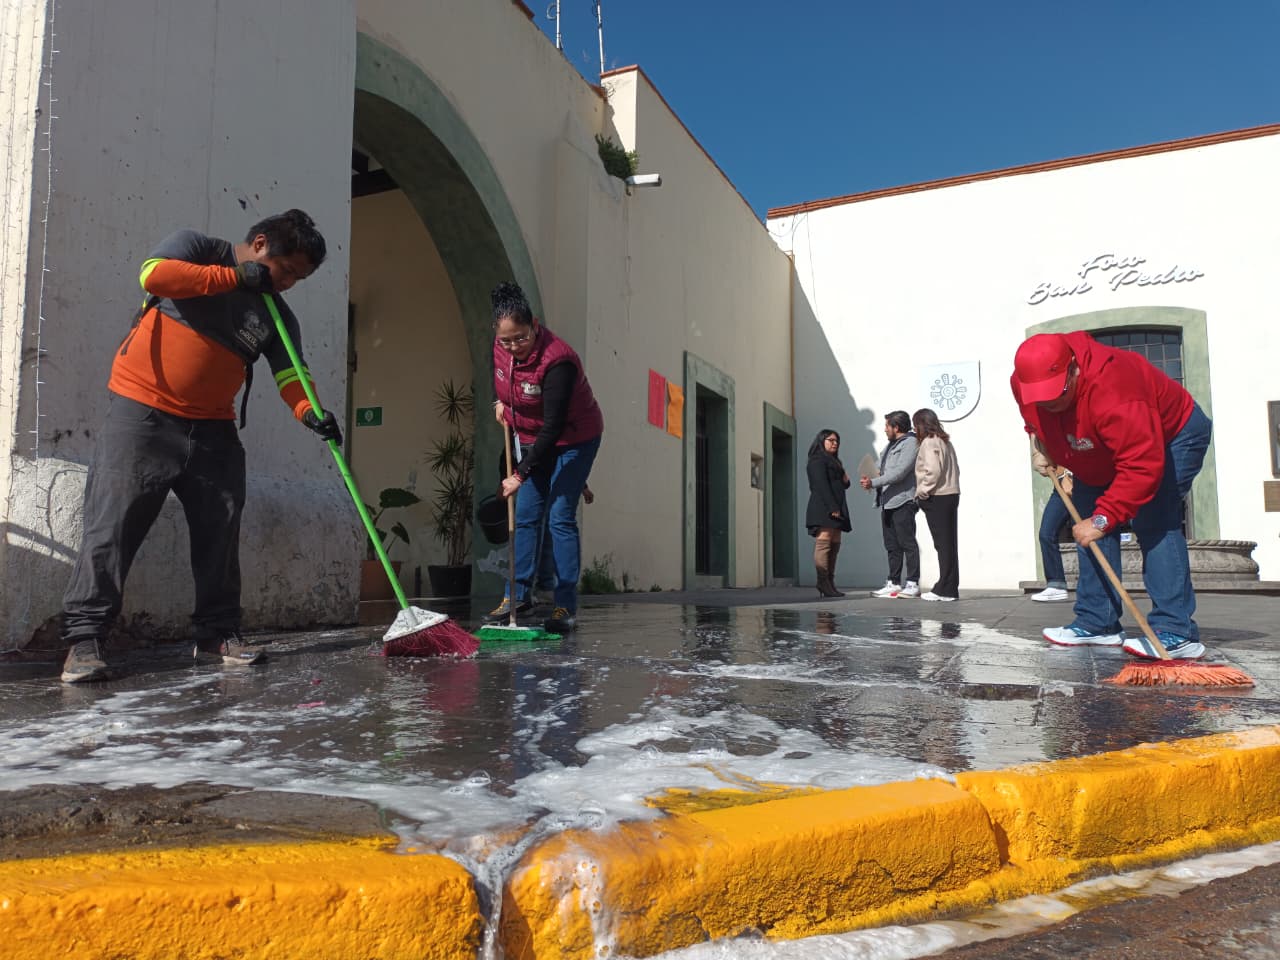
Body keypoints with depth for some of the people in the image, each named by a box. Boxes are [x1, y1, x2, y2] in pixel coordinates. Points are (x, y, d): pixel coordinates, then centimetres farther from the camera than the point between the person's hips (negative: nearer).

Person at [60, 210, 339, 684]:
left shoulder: (278, 315, 10)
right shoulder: (195, 248, 1)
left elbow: (290, 372, -1)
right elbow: (154, 274, -19)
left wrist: (309, 412, -21)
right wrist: (236, 277, -14)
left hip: (213, 429, 5)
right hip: (141, 413, -5)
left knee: (220, 530, 3)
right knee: (113, 523, -8)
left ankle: (216, 634, 15)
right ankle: (84, 639, -2)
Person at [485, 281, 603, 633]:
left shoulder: (557, 360, -33)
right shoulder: (501, 347, -11)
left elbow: (553, 427, -34)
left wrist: (521, 474, -33)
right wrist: (500, 400, 1)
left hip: (574, 439, -7)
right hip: (533, 439, 7)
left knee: (560, 517, -11)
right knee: (525, 516, 5)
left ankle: (566, 607, -5)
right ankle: (519, 594, 15)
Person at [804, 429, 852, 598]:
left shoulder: (833, 462, 28)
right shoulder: (817, 460, -3)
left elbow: (841, 485, 29)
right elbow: (821, 486, -13)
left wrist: (845, 479, 5)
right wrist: (832, 507, -20)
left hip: (835, 510, 10)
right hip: (823, 509, -10)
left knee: (834, 545, 4)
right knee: (824, 542, -15)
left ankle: (830, 583, 2)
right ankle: (823, 582, -21)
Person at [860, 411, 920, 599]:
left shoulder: (910, 443, -8)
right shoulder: (891, 445, 22)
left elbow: (899, 472, -18)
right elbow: (882, 469, 22)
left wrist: (873, 482, -18)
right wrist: (870, 480, 2)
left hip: (903, 502, -9)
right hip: (887, 502, 9)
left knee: (907, 543, -7)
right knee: (892, 545, 10)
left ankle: (913, 584, -4)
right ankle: (894, 583, 15)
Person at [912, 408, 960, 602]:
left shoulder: (929, 442, -10)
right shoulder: (945, 441, 17)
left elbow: (933, 471, -20)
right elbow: (955, 469, 17)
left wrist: (922, 491, -10)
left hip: (936, 498, -9)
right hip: (951, 495, 9)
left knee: (943, 544, -7)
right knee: (949, 543, 9)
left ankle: (945, 590, -4)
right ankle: (950, 588, 12)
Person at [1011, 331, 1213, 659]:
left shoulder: (1110, 386, -43)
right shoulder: (1023, 383, -20)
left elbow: (1142, 464, -45)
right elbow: (1035, 422, 9)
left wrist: (1103, 518, -44)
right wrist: (1042, 448, -5)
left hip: (1173, 435, -8)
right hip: (1106, 449, 8)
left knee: (1153, 521, -22)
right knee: (1087, 519, -1)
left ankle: (1176, 632, -23)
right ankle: (1097, 623, 4)